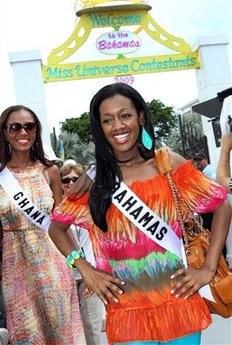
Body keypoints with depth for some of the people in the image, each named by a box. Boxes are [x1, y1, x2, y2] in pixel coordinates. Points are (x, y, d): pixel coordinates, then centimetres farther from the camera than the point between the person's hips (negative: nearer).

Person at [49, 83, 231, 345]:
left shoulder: (168, 163, -2)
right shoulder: (93, 181, 0)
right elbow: (56, 227, 13)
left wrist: (209, 269, -3)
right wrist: (85, 269, 0)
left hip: (177, 301, 0)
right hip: (126, 310, 0)